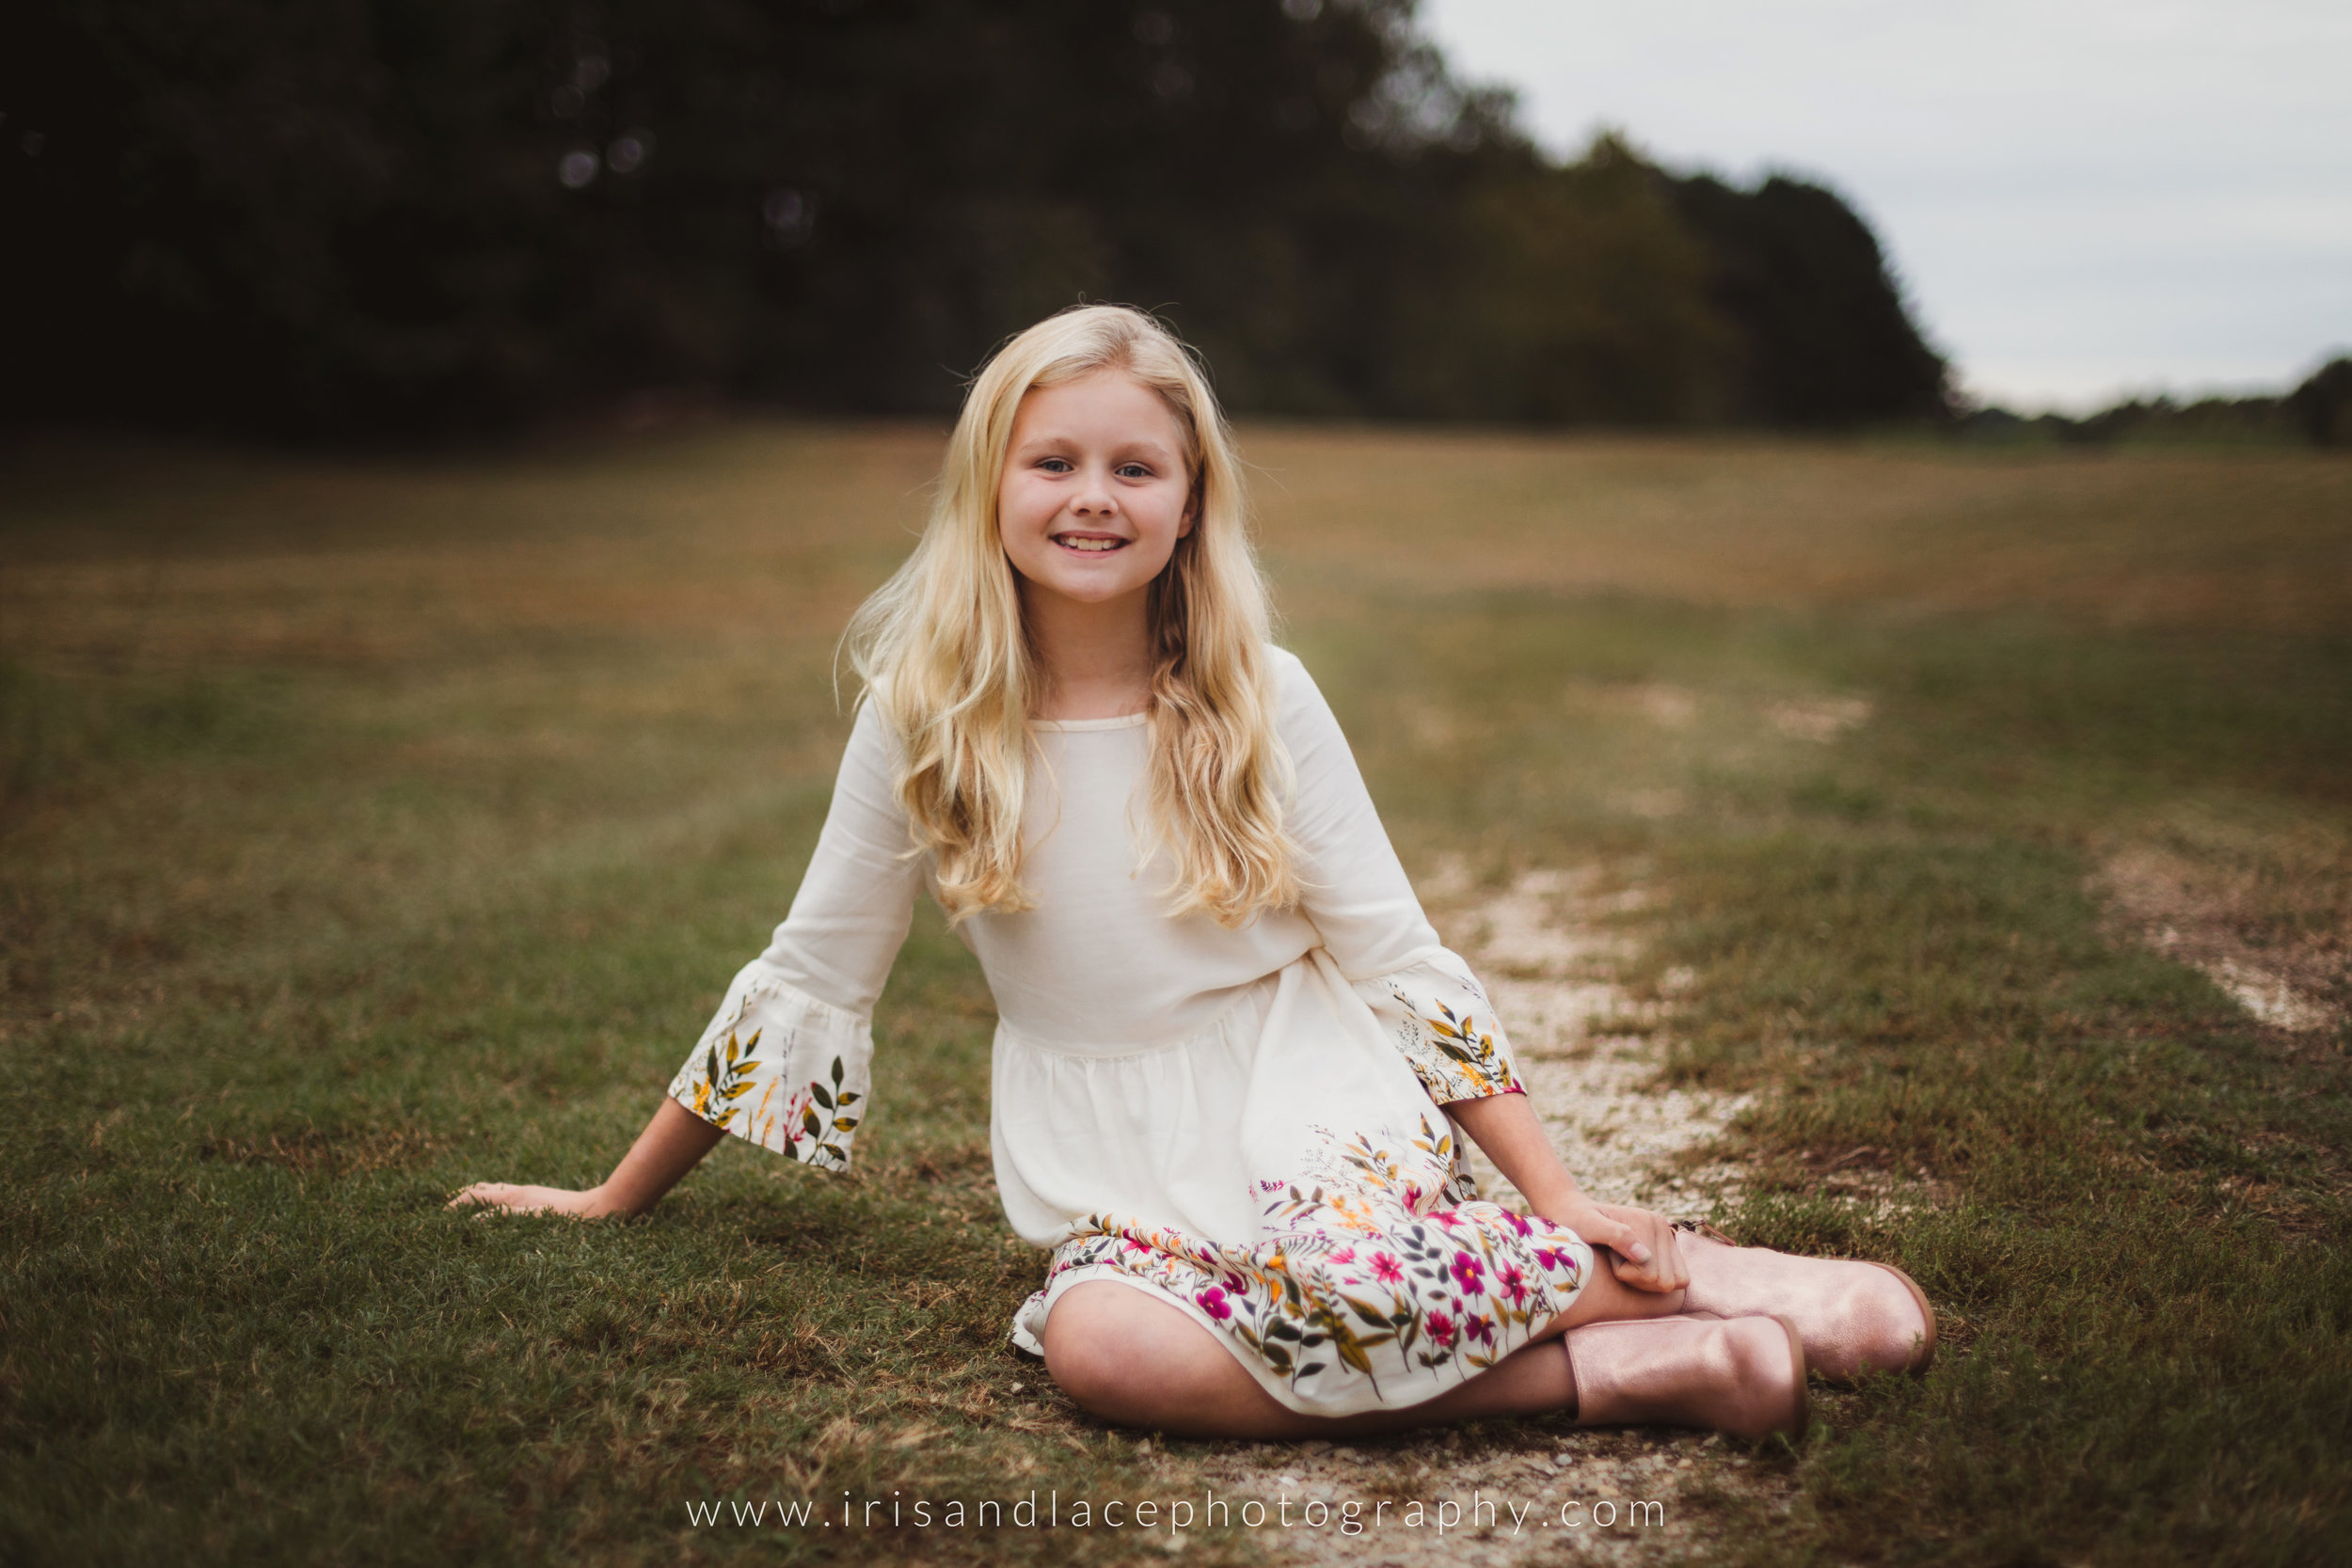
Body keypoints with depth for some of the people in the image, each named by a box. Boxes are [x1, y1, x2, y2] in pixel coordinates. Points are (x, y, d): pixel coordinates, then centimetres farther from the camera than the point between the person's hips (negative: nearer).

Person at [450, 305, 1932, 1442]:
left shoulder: (1264, 701, -4)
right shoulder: (920, 718, -1)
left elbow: (1400, 961, -1)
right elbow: (807, 979, 8)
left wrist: (1564, 1199, -7)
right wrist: (616, 1199, 13)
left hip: (1321, 1118, -2)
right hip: (1127, 1193, 2)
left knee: (1344, 1274, -37)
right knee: (1095, 1339, -33)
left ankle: (1677, 1271, -12)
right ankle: (1618, 1363, -25)